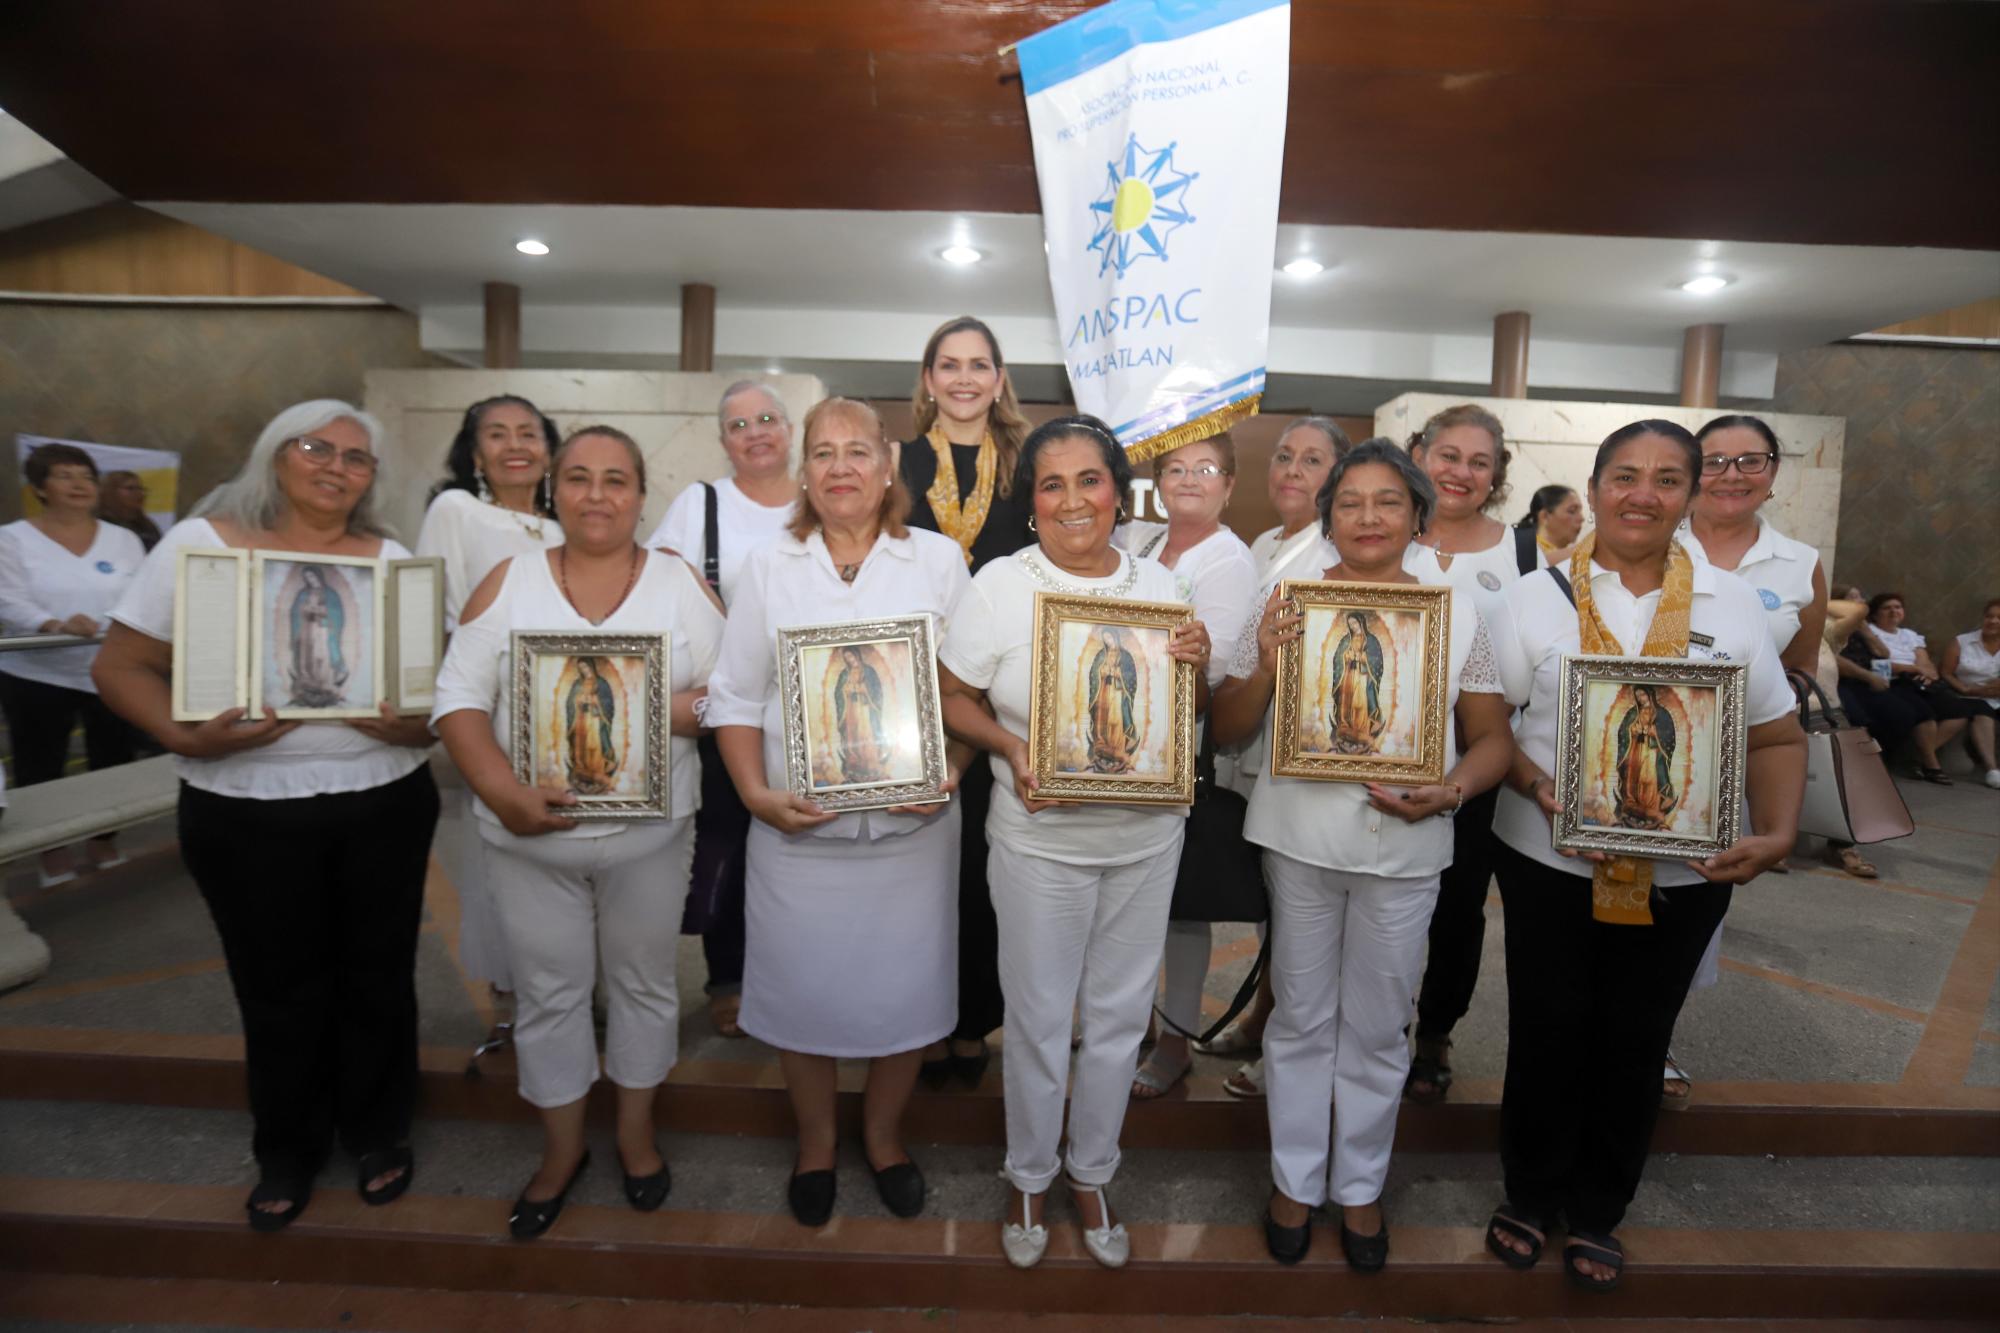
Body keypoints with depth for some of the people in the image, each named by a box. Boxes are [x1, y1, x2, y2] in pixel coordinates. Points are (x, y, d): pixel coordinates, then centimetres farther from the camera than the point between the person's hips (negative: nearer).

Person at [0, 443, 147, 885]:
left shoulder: (123, 540, 7)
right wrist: (56, 625, -30)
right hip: (37, 676, -2)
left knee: (112, 760, 9)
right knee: (41, 766, 7)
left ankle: (104, 840, 26)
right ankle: (53, 850, 22)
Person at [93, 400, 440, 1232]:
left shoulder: (392, 560, 4)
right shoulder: (202, 542, -1)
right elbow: (121, 668, -2)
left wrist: (422, 722, -18)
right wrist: (188, 738, -19)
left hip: (385, 803, 2)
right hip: (246, 812, -1)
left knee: (376, 975, 12)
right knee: (278, 988, 12)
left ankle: (378, 1131, 34)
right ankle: (288, 1149, 35)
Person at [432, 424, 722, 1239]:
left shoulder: (681, 582, -1)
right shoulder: (509, 581, -1)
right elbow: (459, 698, -4)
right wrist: (502, 791, -18)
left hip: (651, 835, 0)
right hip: (528, 838, 1)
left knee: (643, 982, 15)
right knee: (549, 993, 14)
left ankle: (636, 1132, 39)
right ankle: (561, 1149, 37)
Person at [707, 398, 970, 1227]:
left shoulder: (939, 560, 2)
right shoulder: (768, 568, 5)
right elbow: (735, 696, 4)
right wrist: (756, 793, -9)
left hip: (911, 826, 0)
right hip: (798, 827, 1)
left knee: (904, 986, 10)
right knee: (802, 987, 12)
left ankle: (883, 1132, 38)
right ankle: (814, 1141, 39)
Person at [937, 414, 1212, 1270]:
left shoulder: (1158, 584, 2)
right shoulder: (999, 586, -9)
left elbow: (1192, 717, 9)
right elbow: (951, 698, -5)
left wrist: (1196, 669, -12)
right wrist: (1012, 748, -22)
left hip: (1147, 837, 4)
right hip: (1039, 840, -3)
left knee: (1120, 1015, 17)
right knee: (1038, 1018, 12)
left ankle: (1092, 1173, 40)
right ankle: (1029, 1177, 38)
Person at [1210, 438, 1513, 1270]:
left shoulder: (1457, 610, 1)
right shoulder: (1288, 601, -2)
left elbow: (1492, 739, 4)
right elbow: (1228, 731, -1)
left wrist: (1449, 791, -15)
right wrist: (1266, 665, -19)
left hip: (1405, 847, 1)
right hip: (1300, 837, 0)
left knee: (1378, 1027, 15)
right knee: (1302, 1019, 14)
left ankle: (1360, 1185, 37)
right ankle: (1295, 1178, 34)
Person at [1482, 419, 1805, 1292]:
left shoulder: (1732, 604, 2)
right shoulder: (1537, 596, -3)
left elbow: (1776, 738, 5)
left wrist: (1778, 833, -11)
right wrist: (1535, 785, -21)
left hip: (1683, 874, 2)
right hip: (1548, 862, -2)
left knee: (1635, 1044, 15)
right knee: (1546, 1037, 11)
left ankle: (1597, 1211, 37)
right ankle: (1529, 1195, 34)